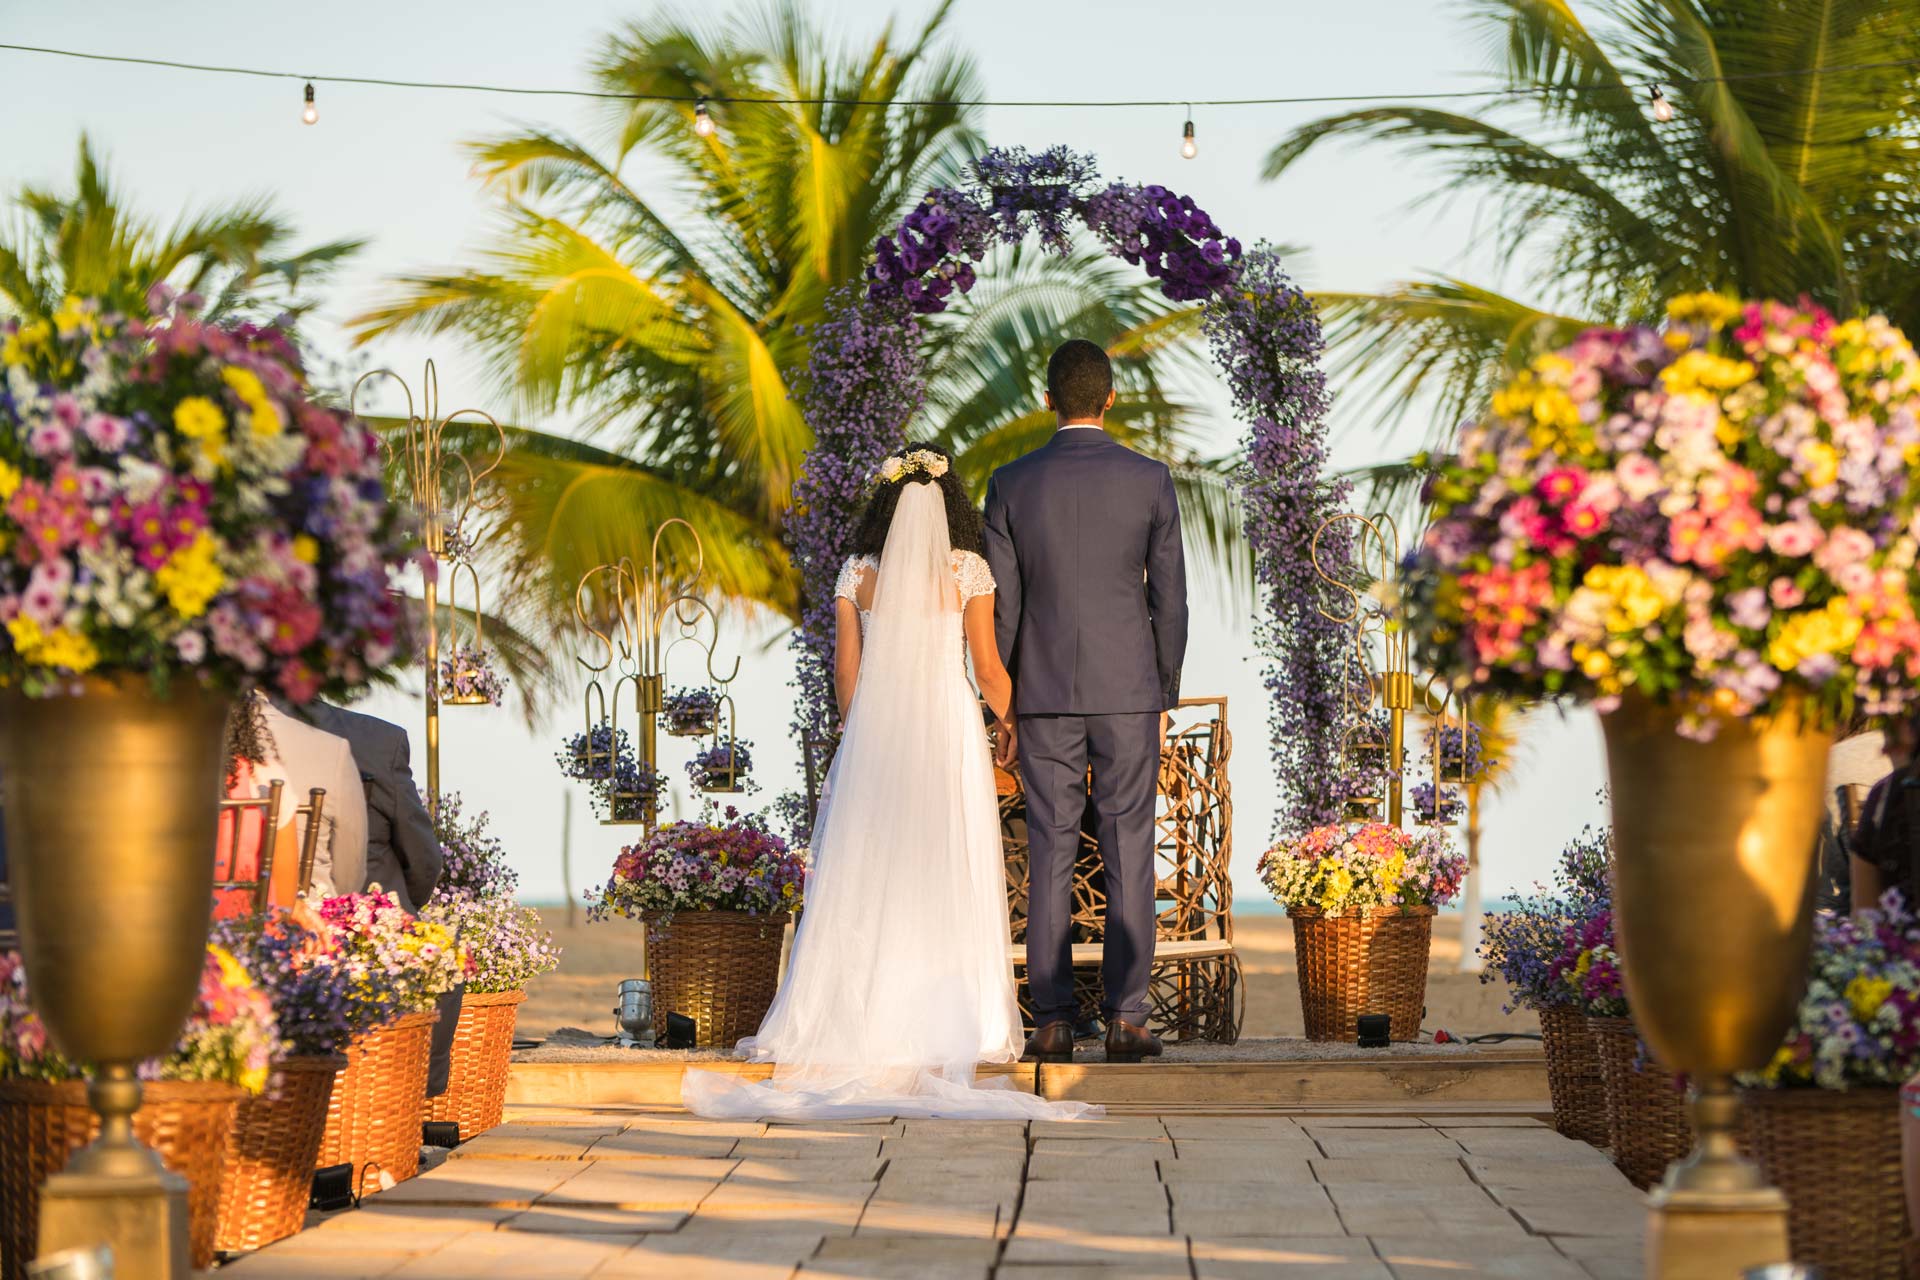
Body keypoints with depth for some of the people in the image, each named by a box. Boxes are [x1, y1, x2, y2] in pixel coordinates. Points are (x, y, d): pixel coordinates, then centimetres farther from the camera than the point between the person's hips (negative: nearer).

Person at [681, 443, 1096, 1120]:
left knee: (864, 878, 5)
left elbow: (846, 670, 5)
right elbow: (988, 667, 0)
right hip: (950, 731, -2)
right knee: (949, 880, 2)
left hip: (874, 732, 2)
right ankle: (948, 1029, 1)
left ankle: (853, 1018, 2)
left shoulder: (858, 573, 2)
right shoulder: (968, 570, -3)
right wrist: (1015, 722, 17)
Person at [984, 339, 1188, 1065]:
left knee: (1050, 858, 3)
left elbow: (1001, 605, -1)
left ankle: (1052, 1024, 0)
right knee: (1128, 856, 3)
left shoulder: (1011, 484, -2)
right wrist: (1164, 698, 9)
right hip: (1128, 692, -1)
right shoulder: (1150, 481, -3)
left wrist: (1003, 706, 7)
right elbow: (1169, 599, -1)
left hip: (1046, 693, 1)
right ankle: (1125, 1019, 0)